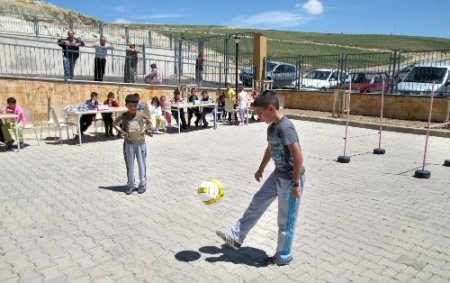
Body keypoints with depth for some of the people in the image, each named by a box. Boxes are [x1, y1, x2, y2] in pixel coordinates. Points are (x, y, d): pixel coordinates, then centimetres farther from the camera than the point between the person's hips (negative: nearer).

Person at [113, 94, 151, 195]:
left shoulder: (141, 115, -4)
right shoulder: (124, 116, -3)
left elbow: (148, 122, 13)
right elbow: (114, 123, 10)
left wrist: (144, 129, -2)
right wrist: (122, 131, -3)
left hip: (140, 143, 0)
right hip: (128, 143, 1)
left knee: (141, 164, 6)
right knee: (129, 165, 9)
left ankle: (143, 184, 19)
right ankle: (130, 185, 22)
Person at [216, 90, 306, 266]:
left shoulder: (285, 127, -25)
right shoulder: (272, 127, 5)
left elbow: (298, 156, -26)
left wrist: (296, 184, -21)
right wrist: (260, 169, 30)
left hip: (290, 179, -9)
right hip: (278, 175, 9)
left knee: (286, 220, 6)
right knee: (257, 203, 14)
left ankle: (283, 257, 25)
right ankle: (236, 237, 27)